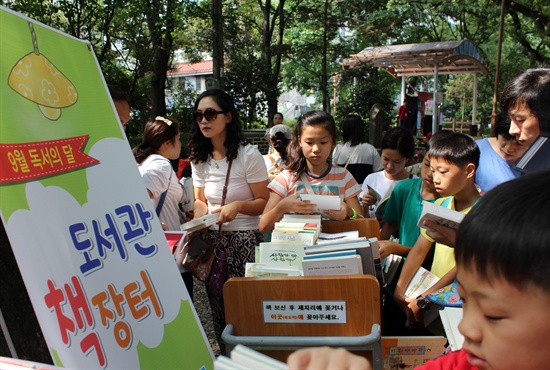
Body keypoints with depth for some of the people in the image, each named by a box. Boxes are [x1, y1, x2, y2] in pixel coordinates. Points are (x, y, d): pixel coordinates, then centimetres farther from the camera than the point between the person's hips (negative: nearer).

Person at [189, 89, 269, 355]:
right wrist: (200, 217, -8)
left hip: (244, 238, -5)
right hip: (212, 239, 5)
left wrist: (239, 205, -25)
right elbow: (200, 201, 14)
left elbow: (264, 202, -7)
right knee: (218, 308, 9)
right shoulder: (199, 158, 7)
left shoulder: (248, 155, -10)